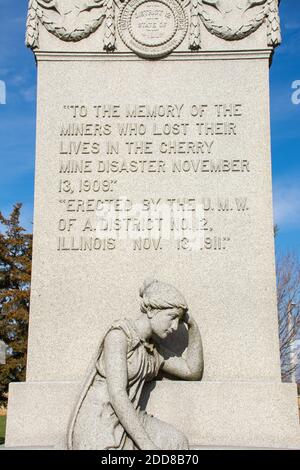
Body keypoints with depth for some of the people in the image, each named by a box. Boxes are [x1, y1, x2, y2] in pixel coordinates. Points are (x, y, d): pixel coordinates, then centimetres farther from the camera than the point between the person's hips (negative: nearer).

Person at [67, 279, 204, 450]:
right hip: (98, 424, -8)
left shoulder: (154, 349, 9)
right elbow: (117, 394, -23)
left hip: (126, 421, 8)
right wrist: (147, 445, -23)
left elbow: (194, 372, 12)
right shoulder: (119, 335, -16)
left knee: (176, 443, -12)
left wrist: (193, 325, 5)